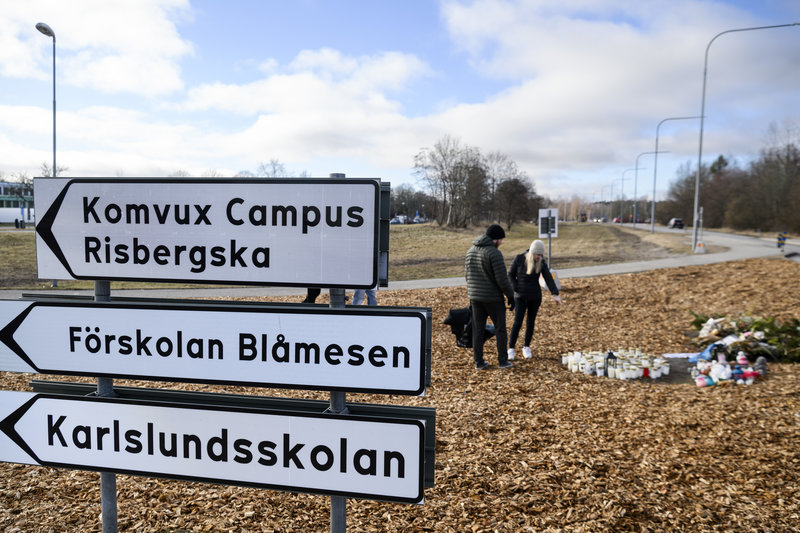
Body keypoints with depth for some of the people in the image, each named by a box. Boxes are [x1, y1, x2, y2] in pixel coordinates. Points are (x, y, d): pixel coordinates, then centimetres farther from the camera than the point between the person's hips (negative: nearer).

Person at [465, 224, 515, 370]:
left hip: (475, 297, 6)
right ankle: (502, 361, 14)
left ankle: (479, 362, 14)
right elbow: (502, 279, -19)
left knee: (478, 330, 10)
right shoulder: (494, 253, -17)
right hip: (493, 297, -6)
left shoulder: (470, 251, 7)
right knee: (500, 329, 9)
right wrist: (511, 297, -7)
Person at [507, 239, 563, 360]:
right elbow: (511, 274, -2)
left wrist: (555, 294, -26)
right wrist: (516, 289, -13)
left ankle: (526, 347, 23)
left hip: (535, 297, 2)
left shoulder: (542, 263, -6)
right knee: (517, 323, -8)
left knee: (531, 322, 8)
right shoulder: (519, 259, -12)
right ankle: (511, 348, 4)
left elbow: (549, 279, -14)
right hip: (520, 297, -2)